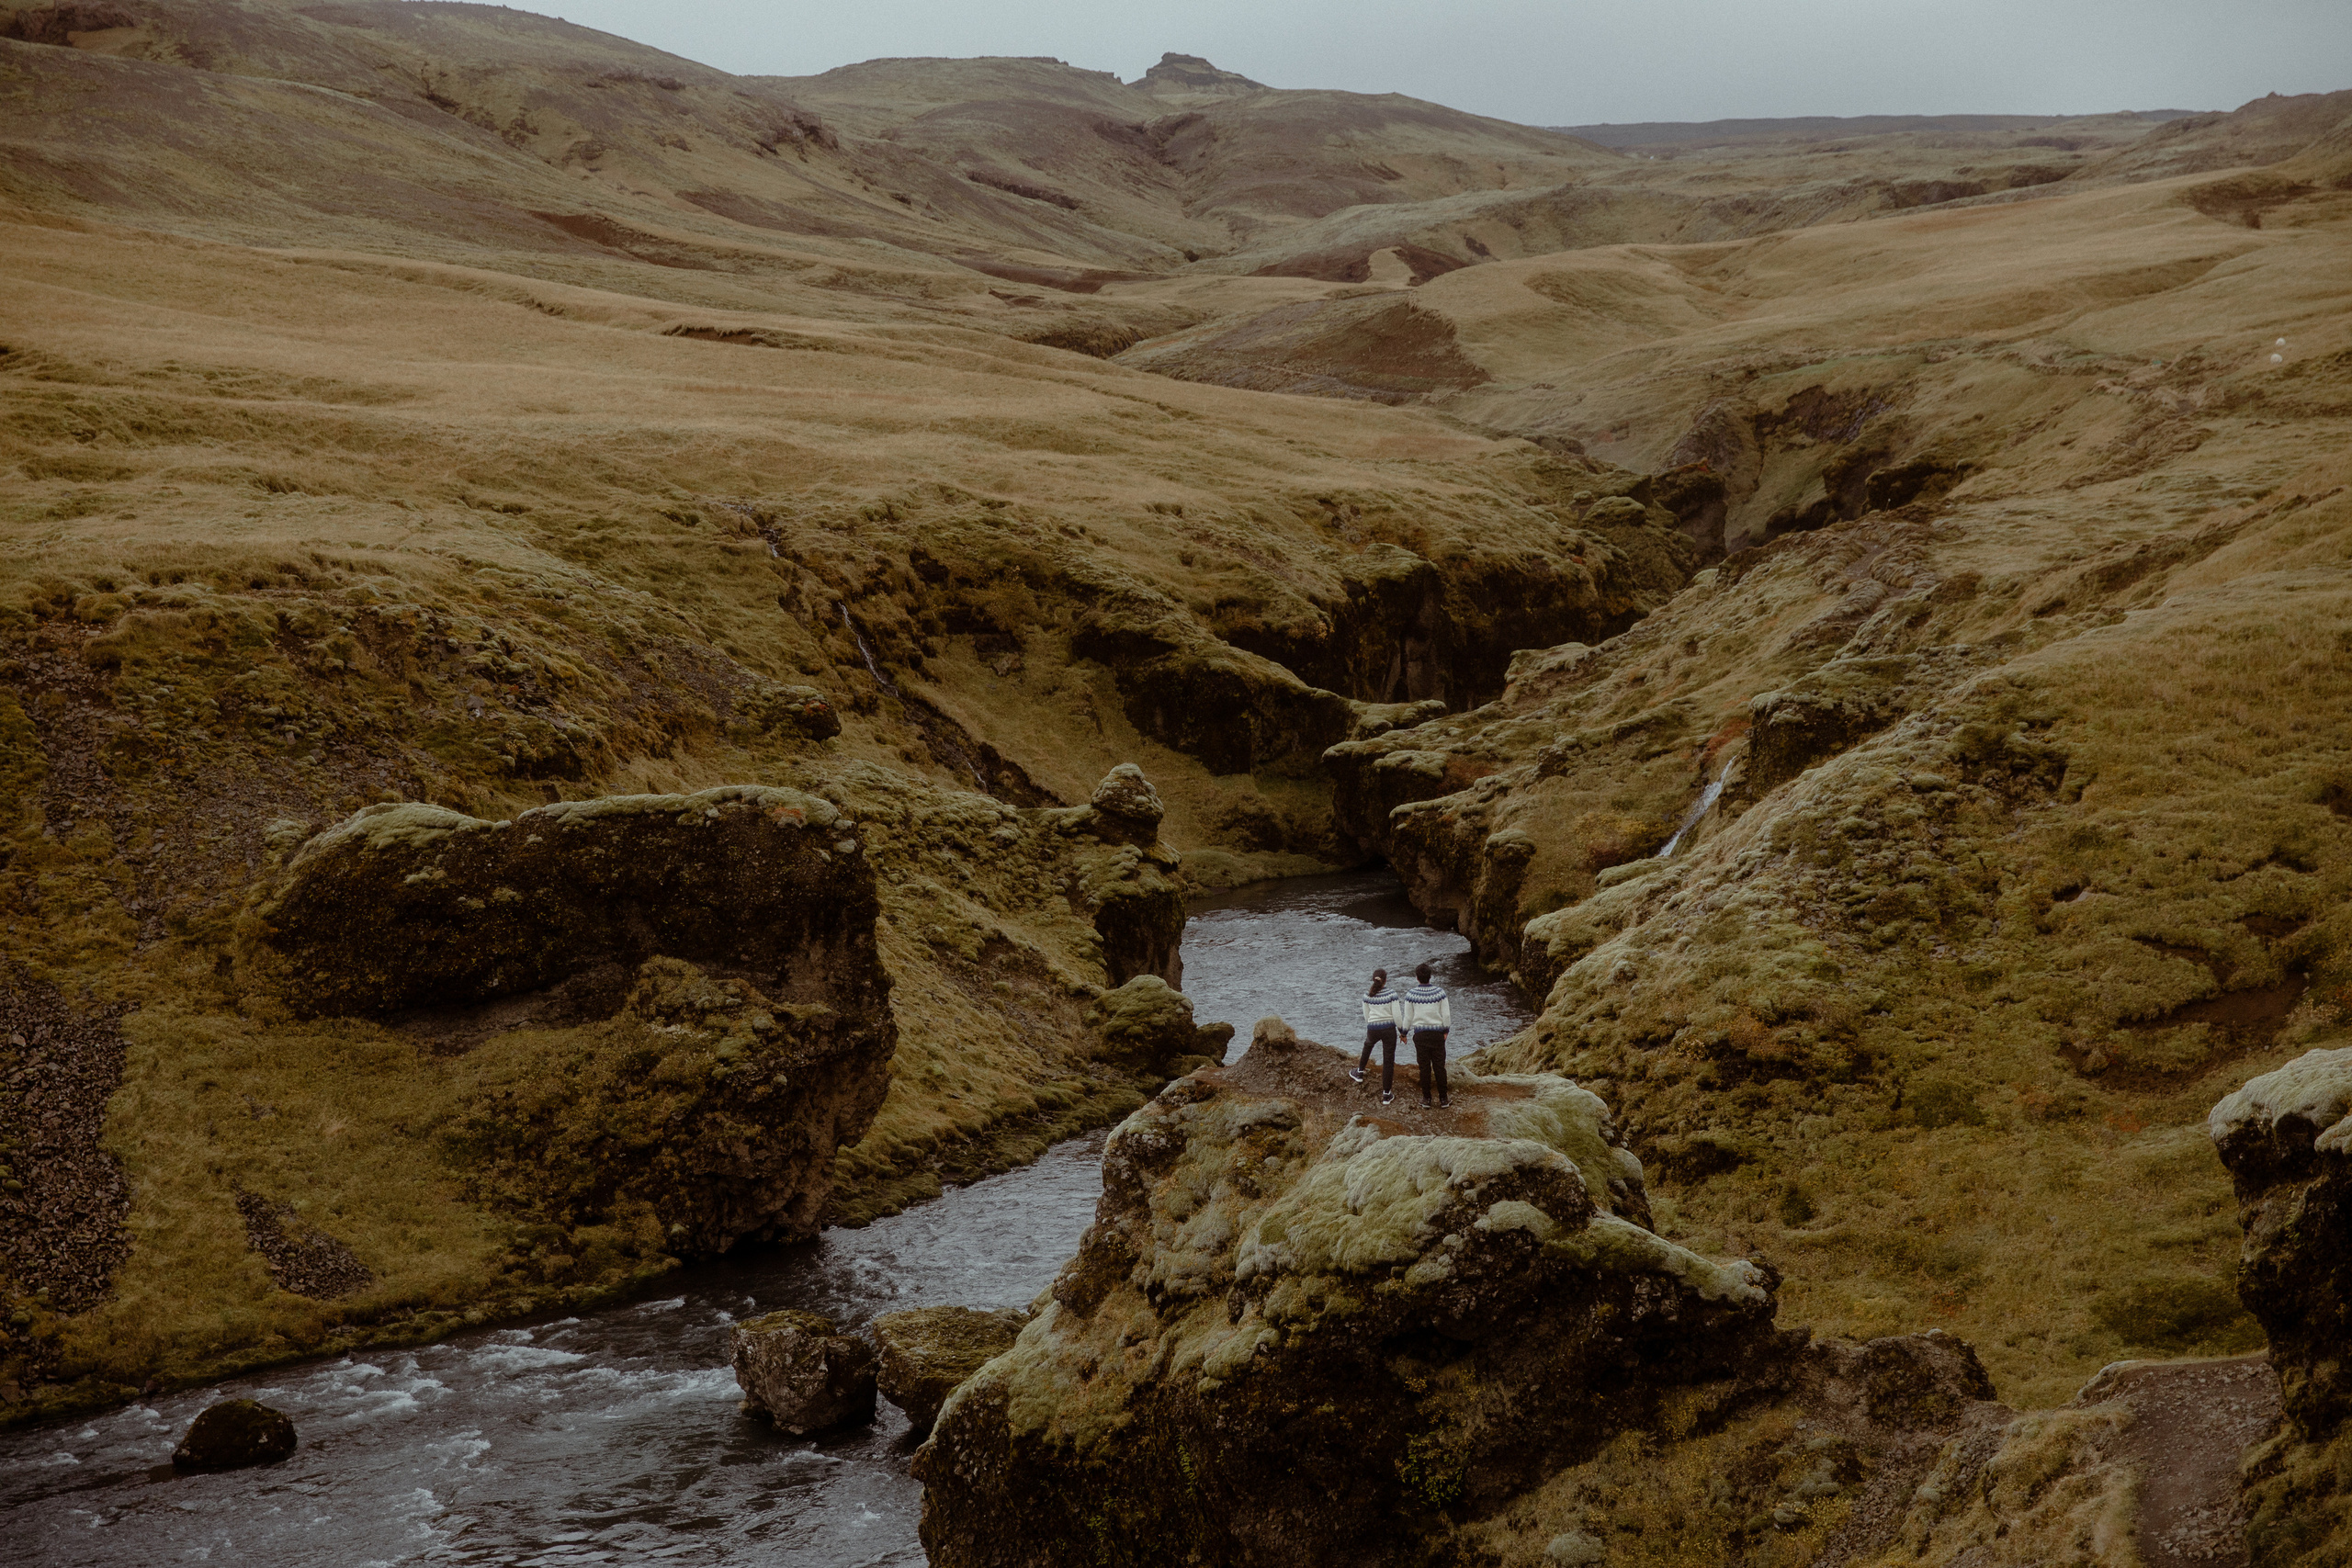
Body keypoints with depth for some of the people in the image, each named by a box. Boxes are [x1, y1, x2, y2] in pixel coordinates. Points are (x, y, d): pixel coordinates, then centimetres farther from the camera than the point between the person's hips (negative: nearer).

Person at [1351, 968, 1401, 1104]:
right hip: (1389, 1029, -2)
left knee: (1368, 1045, 36)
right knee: (1388, 1061, 5)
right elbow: (1396, 1015, -10)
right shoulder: (1391, 994, -12)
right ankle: (1387, 1094, 8)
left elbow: (1366, 1016, 8)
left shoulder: (1367, 996, -3)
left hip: (1373, 1029, 2)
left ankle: (1360, 1072, 52)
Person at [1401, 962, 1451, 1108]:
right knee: (1439, 1066, 7)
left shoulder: (1411, 995, -9)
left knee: (1424, 1067, 7)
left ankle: (1426, 1098, 13)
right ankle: (1443, 1098, 13)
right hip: (1437, 1033, 0)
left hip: (1420, 1034, 0)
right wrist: (1446, 1030, 13)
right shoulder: (1439, 992, -8)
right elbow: (1446, 1014, -2)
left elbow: (1408, 1017, -1)